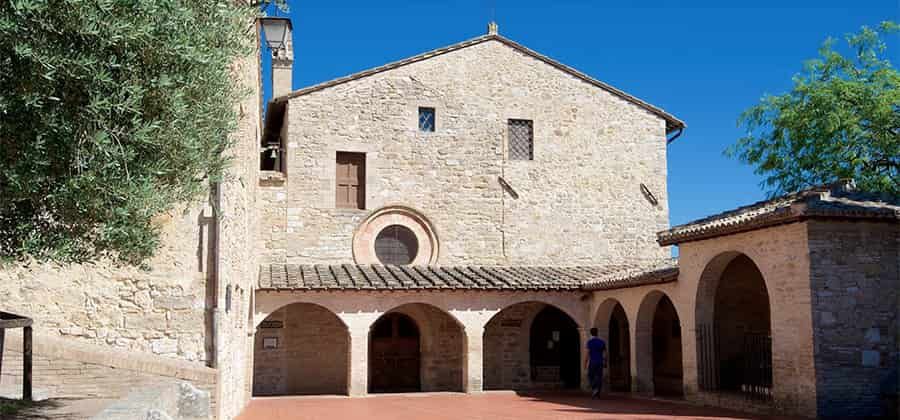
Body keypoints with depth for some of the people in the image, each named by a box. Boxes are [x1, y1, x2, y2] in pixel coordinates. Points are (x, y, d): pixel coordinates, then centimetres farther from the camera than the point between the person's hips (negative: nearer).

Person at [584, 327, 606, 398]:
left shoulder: (590, 342, -6)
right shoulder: (602, 341, 7)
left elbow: (588, 353, -9)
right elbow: (605, 352, 7)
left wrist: (585, 363, -4)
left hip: (592, 362, -3)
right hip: (600, 362, 3)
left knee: (590, 376, 7)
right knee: (599, 377, 5)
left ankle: (594, 389, -14)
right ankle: (597, 393, 2)